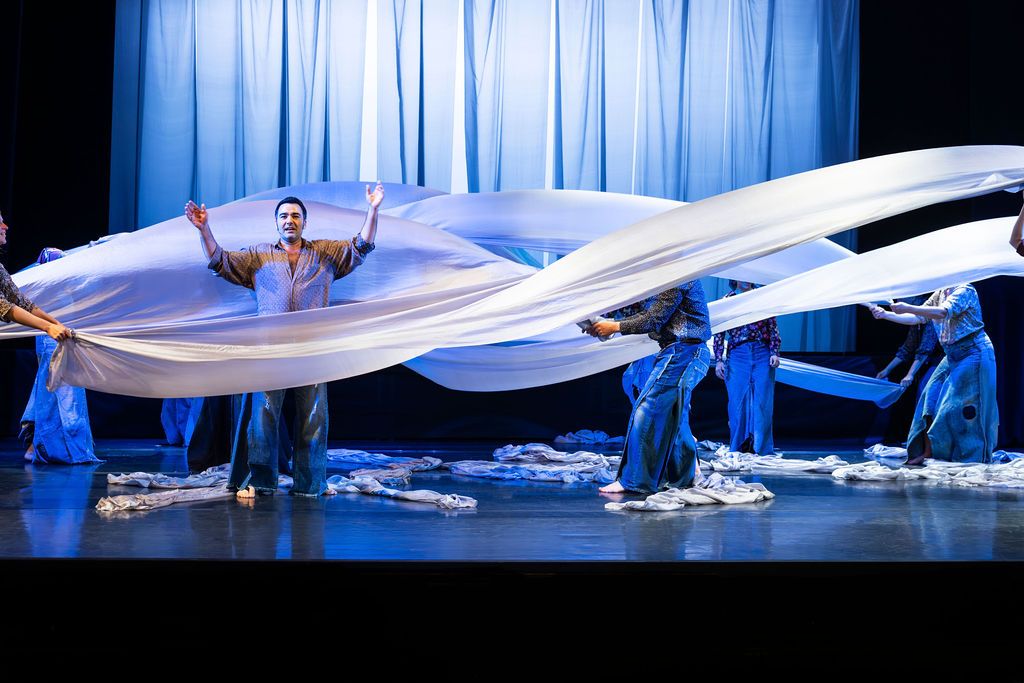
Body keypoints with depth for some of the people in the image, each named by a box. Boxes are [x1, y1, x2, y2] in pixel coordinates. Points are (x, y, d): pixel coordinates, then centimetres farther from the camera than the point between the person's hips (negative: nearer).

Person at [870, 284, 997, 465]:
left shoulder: (965, 291, -14)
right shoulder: (939, 295, 9)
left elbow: (943, 312, -30)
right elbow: (916, 318, 8)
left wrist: (907, 308, -35)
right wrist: (886, 314, -3)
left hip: (973, 354, -8)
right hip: (953, 356, 8)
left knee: (958, 405, -9)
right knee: (931, 398, 0)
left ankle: (974, 459, 0)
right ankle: (927, 452, 4)